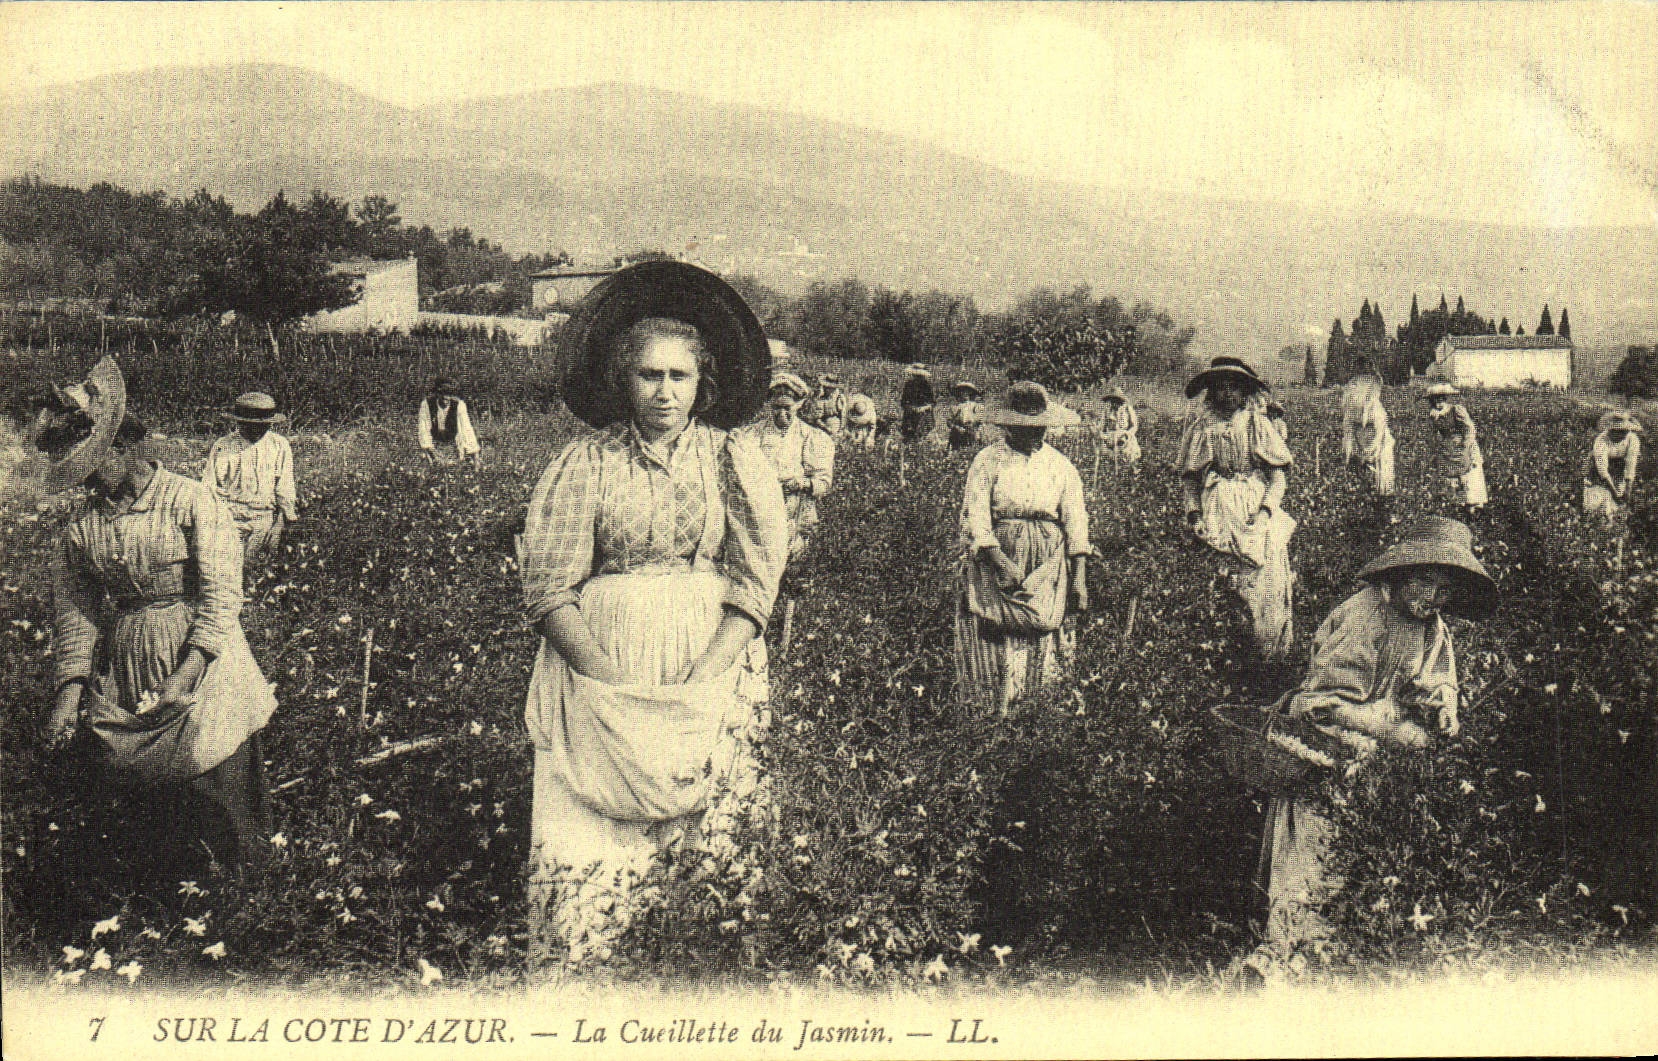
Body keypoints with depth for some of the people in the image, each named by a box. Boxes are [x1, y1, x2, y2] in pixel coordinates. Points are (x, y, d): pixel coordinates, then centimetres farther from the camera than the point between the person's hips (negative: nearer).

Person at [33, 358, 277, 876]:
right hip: (124, 658, 5)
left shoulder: (191, 501, -8)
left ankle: (250, 856, 8)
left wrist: (187, 672, -21)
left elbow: (221, 595, -13)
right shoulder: (81, 529, 6)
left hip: (200, 652, -4)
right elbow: (74, 613, 10)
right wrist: (69, 690, -1)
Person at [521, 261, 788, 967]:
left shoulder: (735, 462, 5)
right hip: (598, 669, 0)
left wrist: (702, 679, -12)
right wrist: (610, 679, -12)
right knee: (585, 856, -6)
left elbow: (754, 589, 1)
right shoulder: (585, 463, 3)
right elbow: (549, 588, -1)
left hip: (708, 673, 1)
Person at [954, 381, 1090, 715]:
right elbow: (975, 518, -6)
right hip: (997, 553, -2)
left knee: (1042, 638, -4)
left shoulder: (1061, 466, 10)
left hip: (1048, 563, 2)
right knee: (1001, 638, -9)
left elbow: (1076, 523, 9)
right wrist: (1002, 562, -17)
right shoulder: (988, 461, 1)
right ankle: (998, 711, -5)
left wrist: (1080, 576, 2)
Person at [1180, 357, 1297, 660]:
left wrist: (1266, 509, -9)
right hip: (1217, 507, 1)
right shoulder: (1202, 428, 12)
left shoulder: (1257, 423, 8)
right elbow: (1189, 476, 15)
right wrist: (1193, 512, 0)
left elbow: (1278, 475, 5)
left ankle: (1271, 652, -10)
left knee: (1268, 562, -17)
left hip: (1257, 506, -1)